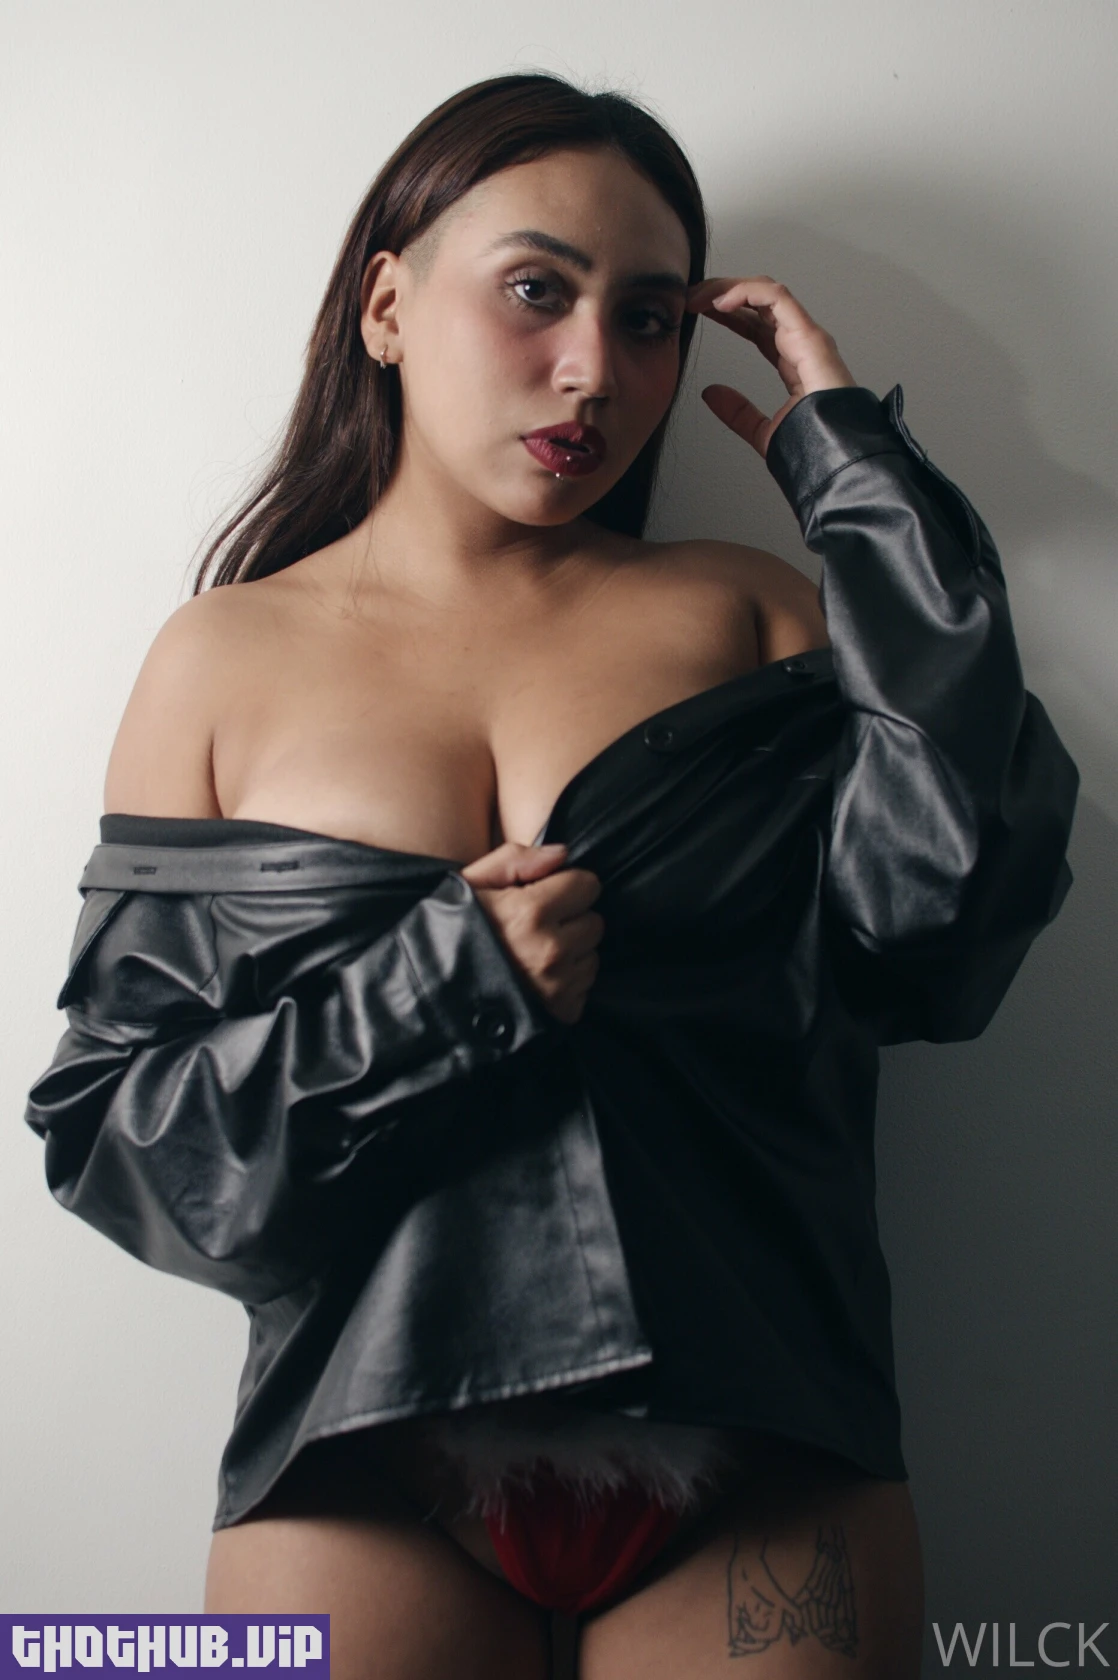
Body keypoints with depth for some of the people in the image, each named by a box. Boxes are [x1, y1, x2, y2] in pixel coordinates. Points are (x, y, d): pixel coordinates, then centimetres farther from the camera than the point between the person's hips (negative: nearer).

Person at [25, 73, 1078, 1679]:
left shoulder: (741, 609, 6)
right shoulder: (227, 657, 4)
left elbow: (949, 912, -11)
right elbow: (109, 1126, 0)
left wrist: (855, 467, -5)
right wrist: (450, 993, -16)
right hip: (371, 1482, 0)